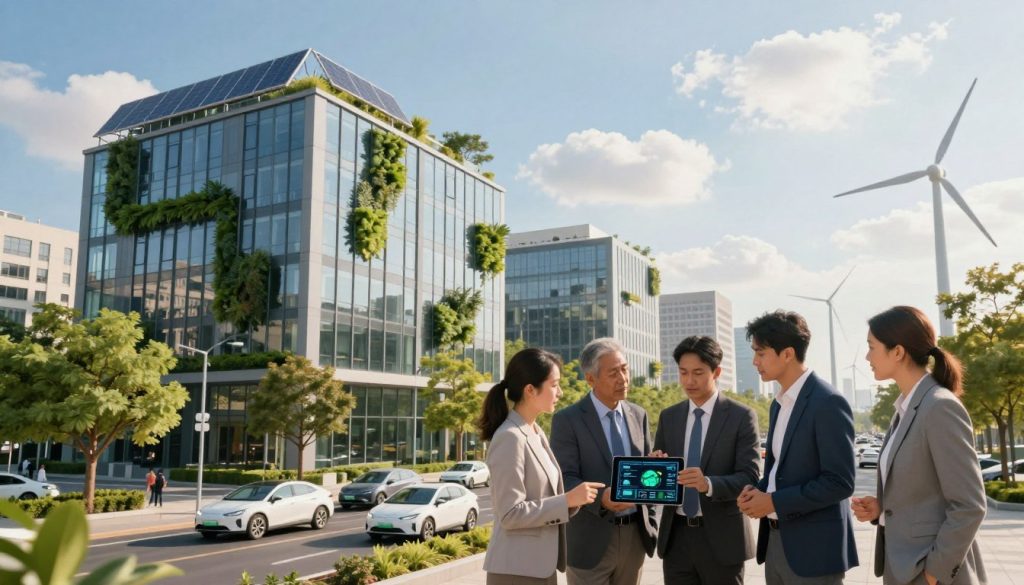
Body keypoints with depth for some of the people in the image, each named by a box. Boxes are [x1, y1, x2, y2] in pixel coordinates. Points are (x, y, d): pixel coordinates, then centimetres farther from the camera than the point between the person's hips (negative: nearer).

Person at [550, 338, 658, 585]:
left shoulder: (638, 416, 8)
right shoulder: (567, 419, -9)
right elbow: (565, 479, -14)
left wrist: (651, 524, 7)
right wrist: (601, 498, -30)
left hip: (635, 536, 5)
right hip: (590, 540, -5)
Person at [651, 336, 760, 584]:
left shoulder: (741, 416, -5)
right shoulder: (668, 416, 8)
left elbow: (749, 478, -11)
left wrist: (709, 484, -29)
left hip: (721, 538, -3)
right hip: (676, 537, 4)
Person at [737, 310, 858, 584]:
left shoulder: (828, 402, -15)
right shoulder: (779, 403, 12)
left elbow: (840, 482, -19)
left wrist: (774, 502, -17)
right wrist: (758, 490, 0)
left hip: (814, 547, -8)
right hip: (776, 540, 8)